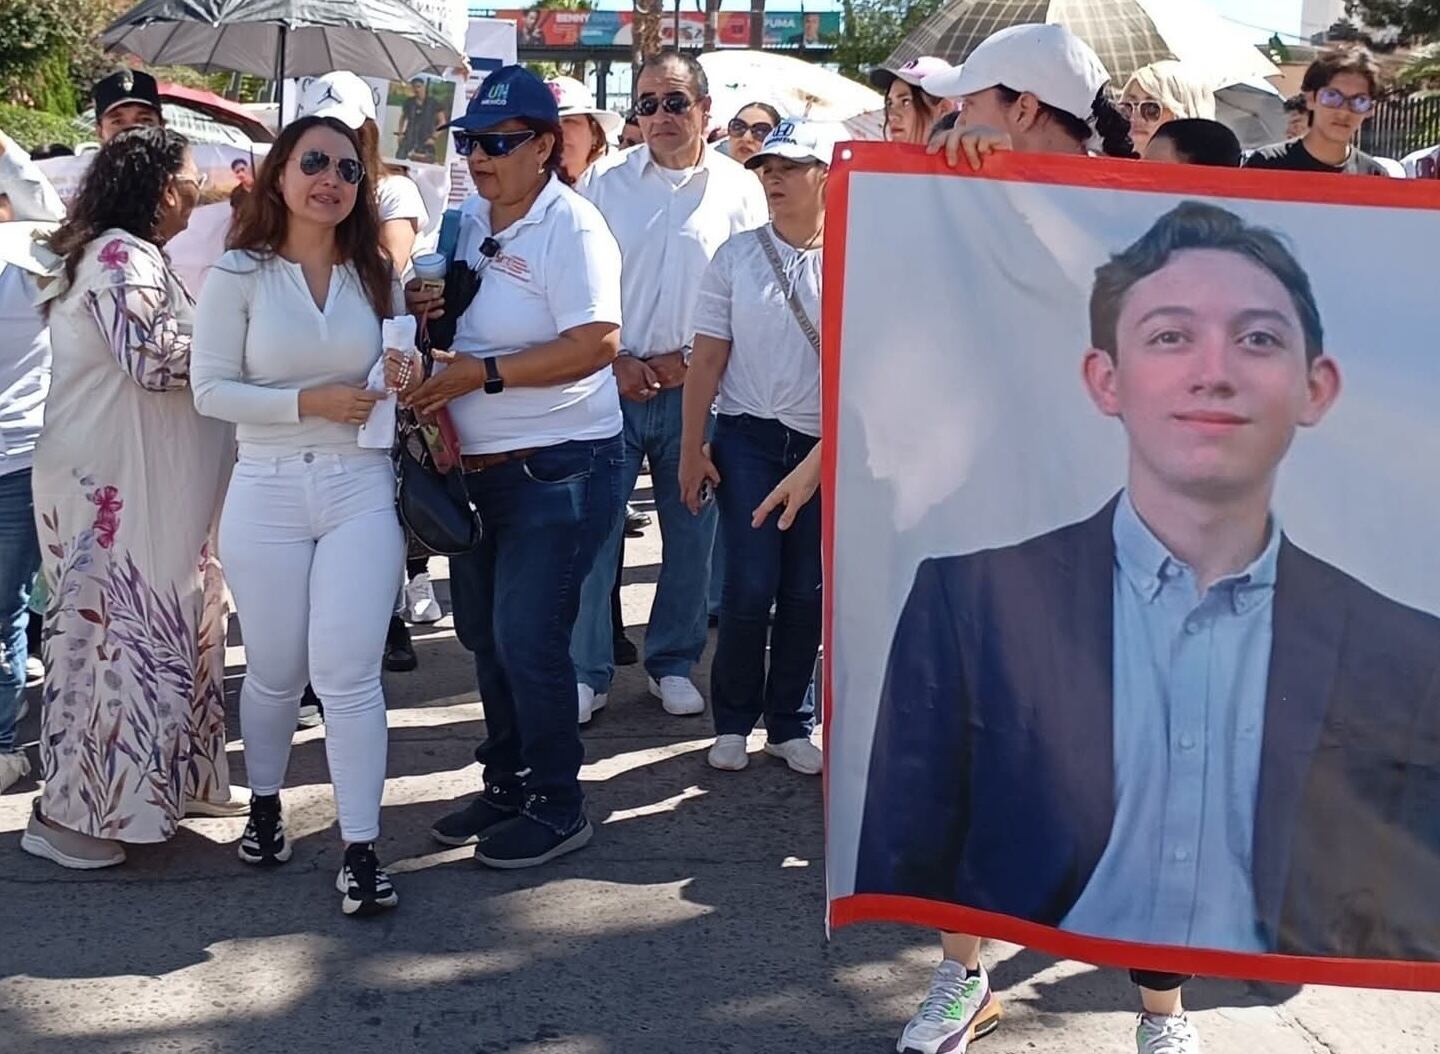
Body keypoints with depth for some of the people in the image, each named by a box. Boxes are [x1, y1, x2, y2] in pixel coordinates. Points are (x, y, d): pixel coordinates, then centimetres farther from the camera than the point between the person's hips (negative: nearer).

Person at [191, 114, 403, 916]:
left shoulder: (375, 273, 7)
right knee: (276, 672, 11)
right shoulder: (239, 274, -2)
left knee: (348, 674, -5)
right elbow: (211, 390, -7)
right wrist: (310, 402, -17)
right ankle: (265, 804, 37)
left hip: (362, 490, 1)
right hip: (268, 493, -1)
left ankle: (362, 849, 2)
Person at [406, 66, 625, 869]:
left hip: (558, 468, -8)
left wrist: (483, 374, -24)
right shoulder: (468, 220, 8)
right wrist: (423, 313, -2)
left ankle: (557, 808, 14)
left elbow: (597, 343, -26)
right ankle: (508, 785, 33)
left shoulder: (571, 227, -15)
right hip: (478, 466, 9)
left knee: (527, 640, -3)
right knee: (485, 634, 17)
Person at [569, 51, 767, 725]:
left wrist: (690, 357, -9)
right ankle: (587, 671, 8)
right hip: (613, 382, 0)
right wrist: (616, 360, -7)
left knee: (691, 533, 7)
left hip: (696, 385, 0)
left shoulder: (739, 190, 3)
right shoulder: (608, 186, 6)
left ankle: (673, 663, 22)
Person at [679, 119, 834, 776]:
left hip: (827, 445, 0)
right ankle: (733, 722, 13)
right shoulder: (736, 256, 2)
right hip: (748, 439, 0)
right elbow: (709, 358, 3)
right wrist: (692, 448, 0)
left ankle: (791, 723, 21)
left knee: (807, 593, 6)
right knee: (751, 588, -5)